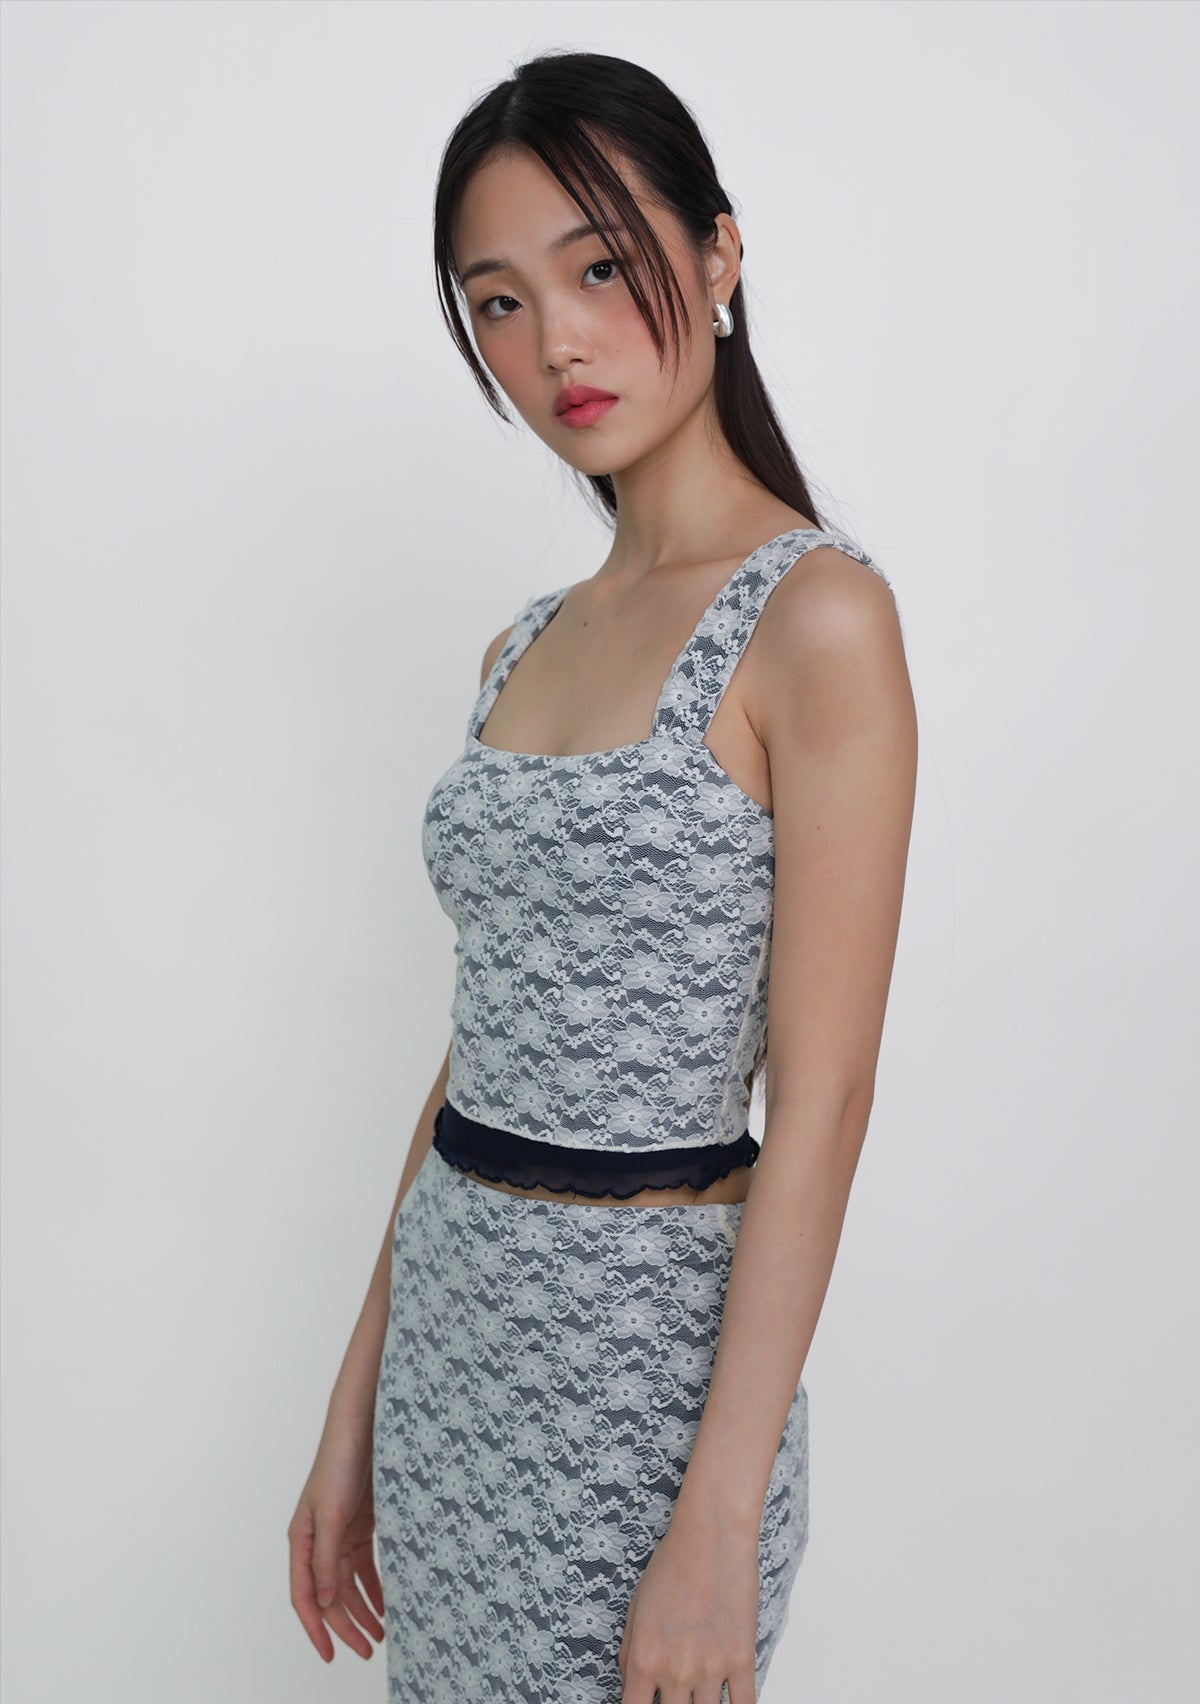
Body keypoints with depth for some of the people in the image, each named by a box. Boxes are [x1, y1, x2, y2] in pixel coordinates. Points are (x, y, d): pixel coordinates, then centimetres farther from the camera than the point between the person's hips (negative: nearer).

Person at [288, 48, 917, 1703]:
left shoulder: (815, 612, -14)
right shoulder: (527, 643, 7)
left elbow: (821, 1105, -17)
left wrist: (716, 1531, -17)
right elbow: (485, 1046, 9)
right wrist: (358, 1406, 11)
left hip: (648, 1337, -6)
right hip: (450, 1319, 7)